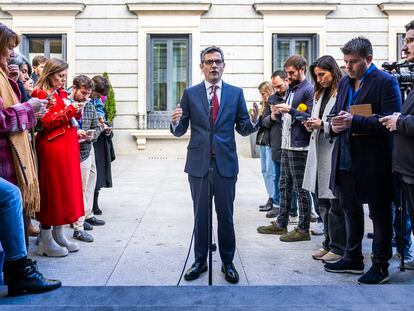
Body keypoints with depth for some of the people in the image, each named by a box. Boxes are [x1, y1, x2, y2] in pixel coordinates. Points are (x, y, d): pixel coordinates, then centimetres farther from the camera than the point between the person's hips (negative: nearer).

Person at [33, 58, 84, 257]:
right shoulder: (40, 93, -7)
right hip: (51, 148, -8)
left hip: (68, 145, 9)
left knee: (67, 188, 10)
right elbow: (46, 122, -16)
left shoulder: (62, 93, 18)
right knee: (52, 190, -4)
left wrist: (76, 111, 5)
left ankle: (59, 235, 20)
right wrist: (69, 110, -14)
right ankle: (45, 241, 6)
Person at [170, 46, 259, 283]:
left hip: (225, 163, 0)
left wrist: (254, 121, -16)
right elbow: (180, 131, 3)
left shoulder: (235, 93, 5)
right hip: (198, 163, 0)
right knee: (200, 215, 10)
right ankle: (200, 260, 23)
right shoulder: (190, 94, 4)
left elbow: (243, 129, 5)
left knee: (226, 215, 7)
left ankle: (227, 262, 21)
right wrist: (175, 122, -19)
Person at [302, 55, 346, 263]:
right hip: (318, 152, 9)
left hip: (334, 152, -9)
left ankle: (338, 247, 10)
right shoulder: (320, 94, 18)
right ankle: (329, 244, 24)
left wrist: (322, 125, -17)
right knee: (323, 202, 13)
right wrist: (310, 125, 1)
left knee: (335, 203, -1)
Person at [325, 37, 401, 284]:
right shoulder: (344, 82, 12)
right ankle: (353, 259, 33)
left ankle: (381, 266, 17)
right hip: (346, 159, 8)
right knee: (351, 209, 18)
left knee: (380, 213, 5)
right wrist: (336, 125, -5)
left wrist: (353, 121, -26)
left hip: (373, 160, -8)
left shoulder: (386, 82, -11)